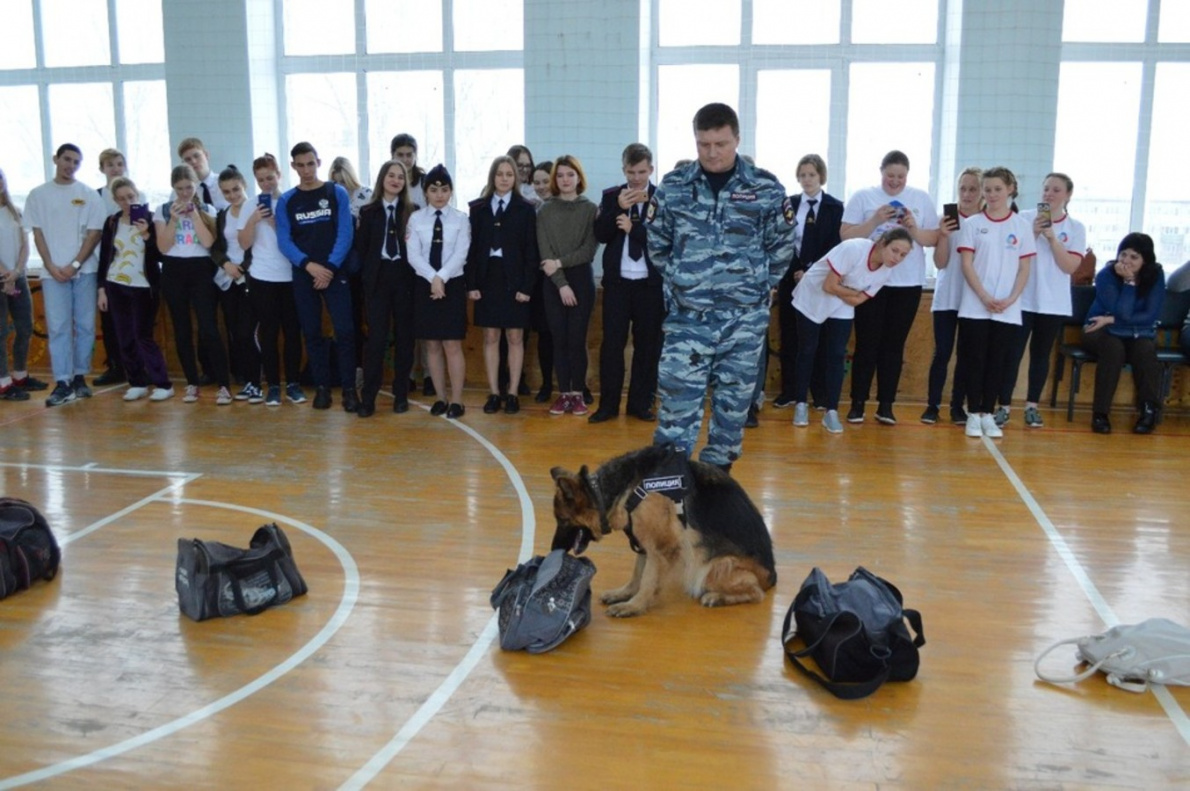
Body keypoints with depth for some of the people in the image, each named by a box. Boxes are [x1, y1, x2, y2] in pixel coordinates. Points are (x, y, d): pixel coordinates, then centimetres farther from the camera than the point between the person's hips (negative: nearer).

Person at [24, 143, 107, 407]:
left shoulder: (89, 195, 5)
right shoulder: (38, 195, 7)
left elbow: (94, 233, 0)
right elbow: (38, 233, 5)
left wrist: (75, 265, -7)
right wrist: (51, 266, -6)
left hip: (84, 270, 0)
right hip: (53, 271, 0)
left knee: (85, 325, 3)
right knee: (58, 327, -5)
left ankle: (80, 377, 12)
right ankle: (62, 382, -6)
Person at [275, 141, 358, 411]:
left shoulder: (337, 193, 2)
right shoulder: (286, 201, 7)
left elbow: (345, 234, -3)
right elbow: (284, 241, 1)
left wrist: (330, 267, -13)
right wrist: (309, 265, -14)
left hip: (335, 272, -2)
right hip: (303, 275, 2)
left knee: (344, 331, -8)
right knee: (312, 333, 6)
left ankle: (349, 388, -1)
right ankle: (322, 386, 14)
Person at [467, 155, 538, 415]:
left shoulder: (525, 209, 1)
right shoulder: (478, 208, 6)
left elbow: (531, 250, -2)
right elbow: (472, 247, 3)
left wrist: (527, 286, -10)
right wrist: (471, 284, -4)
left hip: (514, 280, -2)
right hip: (487, 278, 2)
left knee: (515, 338, 4)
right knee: (490, 338, 5)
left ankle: (513, 394, 10)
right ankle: (494, 393, 12)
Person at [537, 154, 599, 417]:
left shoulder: (590, 209, 2)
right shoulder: (545, 211, 5)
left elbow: (589, 250, -4)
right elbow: (545, 251, -2)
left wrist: (560, 262, -13)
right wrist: (562, 284, -11)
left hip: (582, 280, -1)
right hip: (553, 283, 1)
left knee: (577, 339, -1)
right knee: (559, 339, 3)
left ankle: (578, 393, 7)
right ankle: (563, 393, 9)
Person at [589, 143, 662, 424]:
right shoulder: (611, 196, 7)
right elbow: (600, 235, -2)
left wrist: (633, 227, -15)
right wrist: (618, 208, -14)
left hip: (650, 283, -1)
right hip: (617, 281, 2)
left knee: (648, 345, 6)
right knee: (611, 343, 2)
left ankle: (641, 403, 16)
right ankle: (608, 404, 9)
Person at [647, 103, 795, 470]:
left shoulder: (766, 188, -2)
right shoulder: (673, 186, 0)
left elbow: (781, 247, 8)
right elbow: (657, 245, 10)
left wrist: (757, 285, 5)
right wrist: (682, 281, 8)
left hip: (744, 317, 1)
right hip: (687, 316, 0)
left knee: (734, 399, 9)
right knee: (678, 398, -4)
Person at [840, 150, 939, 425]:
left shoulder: (922, 199, 7)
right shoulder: (863, 197, 2)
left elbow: (934, 239, 4)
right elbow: (846, 235, -6)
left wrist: (915, 229, -14)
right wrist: (875, 221, -17)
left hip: (908, 284, 2)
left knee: (894, 345, 6)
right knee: (867, 344, 0)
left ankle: (886, 405, 12)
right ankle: (858, 403, 7)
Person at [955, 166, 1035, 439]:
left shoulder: (1022, 226, 6)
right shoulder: (972, 224, 3)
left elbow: (1024, 269, 5)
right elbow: (967, 265, -2)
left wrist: (1010, 299, -9)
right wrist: (985, 297, -12)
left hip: (1008, 310, 1)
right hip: (975, 307, -1)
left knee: (996, 363, 5)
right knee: (974, 361, 0)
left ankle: (988, 415, 11)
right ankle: (973, 415, 7)